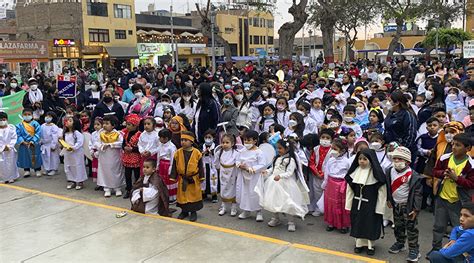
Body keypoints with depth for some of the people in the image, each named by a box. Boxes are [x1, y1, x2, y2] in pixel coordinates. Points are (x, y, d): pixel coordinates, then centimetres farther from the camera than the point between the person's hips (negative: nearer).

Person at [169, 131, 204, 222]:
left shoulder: (197, 153, -8)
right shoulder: (178, 153, -4)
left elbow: (200, 167, -2)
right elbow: (174, 166, 1)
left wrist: (201, 177, -3)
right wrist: (173, 178, -1)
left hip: (194, 179, -2)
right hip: (182, 179, 2)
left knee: (194, 195, 7)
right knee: (182, 196, 11)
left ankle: (193, 212, 23)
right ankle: (184, 211, 28)